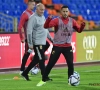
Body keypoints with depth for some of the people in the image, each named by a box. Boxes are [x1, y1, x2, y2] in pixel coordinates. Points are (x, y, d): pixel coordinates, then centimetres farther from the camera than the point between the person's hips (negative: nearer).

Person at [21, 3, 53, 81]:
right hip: (37, 43, -9)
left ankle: (25, 73, 24)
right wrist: (30, 44, -18)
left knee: (36, 59, 13)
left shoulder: (43, 17, 15)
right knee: (41, 59, -7)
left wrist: (50, 38, 23)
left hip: (43, 42, 9)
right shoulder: (33, 18, -12)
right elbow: (29, 31, -15)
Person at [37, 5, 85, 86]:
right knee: (50, 64, -1)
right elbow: (46, 26, -18)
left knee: (70, 64, -1)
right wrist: (49, 19, -38)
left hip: (68, 46, 3)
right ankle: (43, 80, 11)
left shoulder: (72, 21, 3)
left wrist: (82, 26, -18)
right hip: (57, 46, -3)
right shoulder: (57, 20, -8)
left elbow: (79, 30, 4)